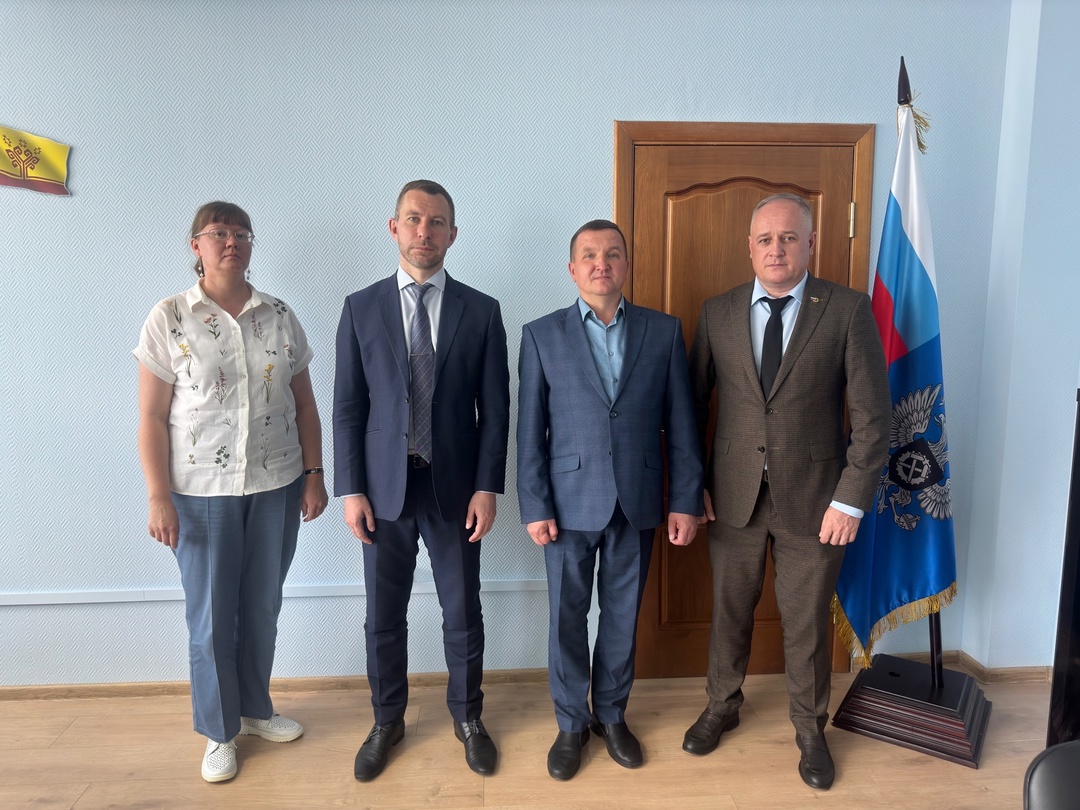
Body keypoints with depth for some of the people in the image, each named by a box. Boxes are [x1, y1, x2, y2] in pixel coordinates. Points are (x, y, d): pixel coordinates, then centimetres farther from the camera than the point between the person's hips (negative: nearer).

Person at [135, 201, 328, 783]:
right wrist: (158, 498, -9)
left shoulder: (280, 316, 3)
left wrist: (313, 474, 2)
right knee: (210, 615, 8)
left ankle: (256, 708, 36)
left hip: (276, 485, 3)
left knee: (262, 605, 14)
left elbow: (304, 404, 6)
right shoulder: (168, 319, -4)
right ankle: (221, 731, 29)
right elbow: (152, 417, -5)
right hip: (201, 490, -2)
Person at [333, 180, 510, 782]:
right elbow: (348, 406, 1)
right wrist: (351, 489, -4)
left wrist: (487, 487, -7)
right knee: (384, 618, 13)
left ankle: (468, 718, 35)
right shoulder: (361, 308, 2)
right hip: (384, 489, 1)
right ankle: (388, 721, 36)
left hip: (454, 488, 0)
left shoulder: (482, 311, 0)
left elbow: (495, 408, -1)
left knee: (463, 614, 12)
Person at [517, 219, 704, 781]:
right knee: (567, 619, 10)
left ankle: (612, 715, 36)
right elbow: (530, 431, -3)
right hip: (570, 502, -1)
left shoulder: (664, 331, 1)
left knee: (622, 616, 15)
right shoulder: (542, 335, -2)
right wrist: (534, 507, -7)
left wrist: (685, 500, -1)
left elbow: (680, 424, 1)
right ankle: (571, 723, 32)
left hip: (637, 503, 1)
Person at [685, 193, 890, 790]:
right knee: (730, 612, 18)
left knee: (807, 623, 13)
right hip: (734, 495, 2)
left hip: (813, 500, -2)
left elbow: (872, 415, -7)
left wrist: (851, 500, -10)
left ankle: (809, 729, 38)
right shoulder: (717, 314, 1)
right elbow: (692, 404, 5)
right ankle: (722, 705, 42)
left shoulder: (848, 310, -6)